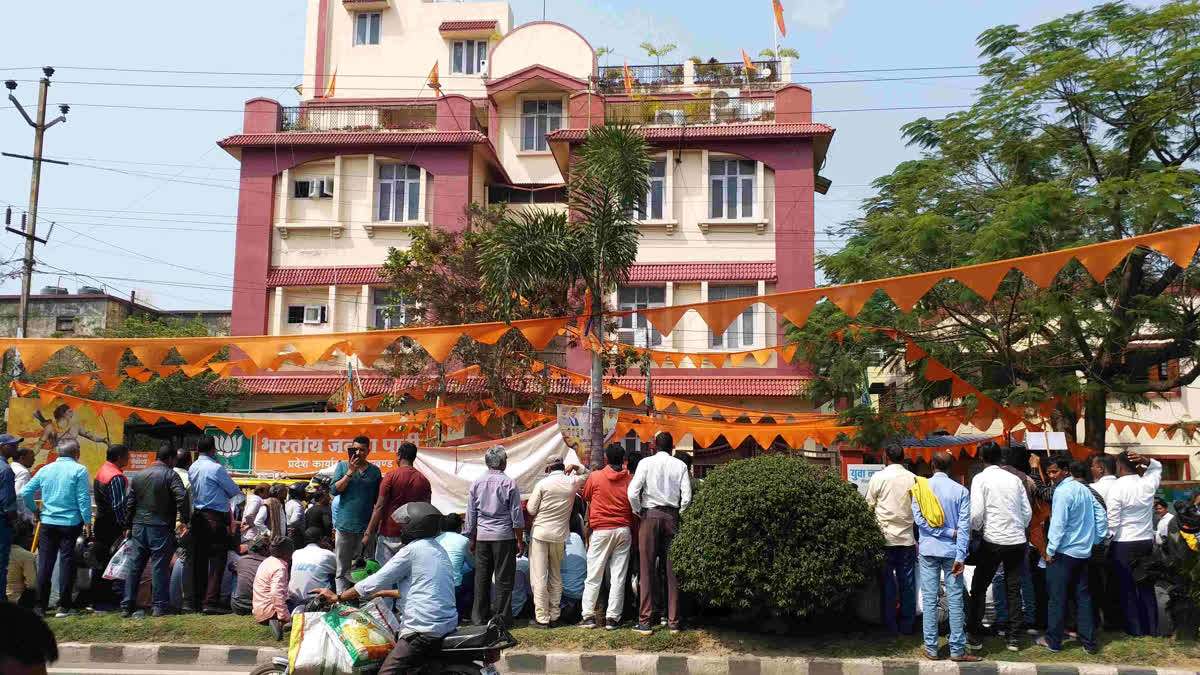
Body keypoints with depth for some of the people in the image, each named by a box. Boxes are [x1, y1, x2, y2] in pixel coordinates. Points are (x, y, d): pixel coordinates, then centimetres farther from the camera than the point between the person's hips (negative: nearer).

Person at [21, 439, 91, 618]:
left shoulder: (45, 469, 7)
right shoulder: (79, 470, -7)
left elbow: (26, 492, 5)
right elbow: (84, 499, -10)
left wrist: (35, 510, 18)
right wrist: (87, 523, -6)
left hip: (48, 523, 4)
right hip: (71, 523, -4)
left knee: (44, 563, 9)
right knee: (67, 563, 2)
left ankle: (41, 605, 12)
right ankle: (64, 607, 3)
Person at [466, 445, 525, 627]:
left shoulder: (476, 483, 5)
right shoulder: (509, 483, -6)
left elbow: (471, 515, 10)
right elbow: (517, 515, -4)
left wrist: (472, 540, 18)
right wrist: (520, 540, 2)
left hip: (482, 537, 4)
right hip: (504, 537, -3)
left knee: (482, 578, 10)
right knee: (503, 579, 2)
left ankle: (480, 618, 15)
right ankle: (501, 618, 3)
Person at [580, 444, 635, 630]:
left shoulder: (595, 477, -4)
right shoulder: (630, 480, 1)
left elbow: (586, 498, 10)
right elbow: (635, 508, 5)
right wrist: (634, 535, 12)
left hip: (601, 531, -2)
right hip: (624, 530, 2)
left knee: (594, 576, 6)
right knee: (618, 577, 4)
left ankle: (588, 616, 5)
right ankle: (612, 618, 3)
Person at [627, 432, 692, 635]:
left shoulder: (646, 462, 0)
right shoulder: (680, 466, 6)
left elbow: (632, 492, -10)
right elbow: (686, 497, -3)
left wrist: (638, 512, 4)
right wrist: (677, 516, 10)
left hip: (650, 514, -2)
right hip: (672, 515, 2)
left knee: (647, 569, 0)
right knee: (672, 569, 6)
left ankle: (645, 622, -1)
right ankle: (674, 622, 9)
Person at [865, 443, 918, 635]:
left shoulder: (878, 478, -6)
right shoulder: (913, 478, 2)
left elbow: (869, 506, 0)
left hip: (885, 537, -2)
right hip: (907, 537, 2)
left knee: (887, 582, 5)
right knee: (907, 582, 9)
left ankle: (890, 625, 9)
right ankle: (907, 625, 15)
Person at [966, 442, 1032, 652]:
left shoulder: (981, 479, -6)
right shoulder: (1014, 479, 7)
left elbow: (976, 512, -12)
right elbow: (1028, 511, 8)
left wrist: (974, 528, 7)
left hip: (993, 541, -4)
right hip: (1018, 540, 4)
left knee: (979, 587, 7)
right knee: (1014, 589, 12)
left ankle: (975, 636, 8)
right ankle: (1013, 638, 16)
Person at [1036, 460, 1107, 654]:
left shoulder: (1062, 491, -15)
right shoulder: (1084, 490, 9)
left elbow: (1058, 523, -18)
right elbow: (1102, 515, 13)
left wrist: (1050, 550, -12)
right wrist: (1095, 541, 17)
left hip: (1063, 552, -7)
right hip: (1083, 552, 7)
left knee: (1057, 598, 1)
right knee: (1082, 597, 12)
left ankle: (1053, 641, 7)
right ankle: (1088, 642, 14)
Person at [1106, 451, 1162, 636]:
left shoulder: (1116, 489, -15)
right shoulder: (1148, 484, 0)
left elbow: (1112, 523, -14)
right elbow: (1157, 467, 23)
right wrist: (1144, 460, 3)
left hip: (1123, 544, -5)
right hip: (1147, 541, 5)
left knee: (1127, 588, 4)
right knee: (1147, 587, 14)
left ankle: (1134, 628, 10)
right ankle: (1151, 627, 22)